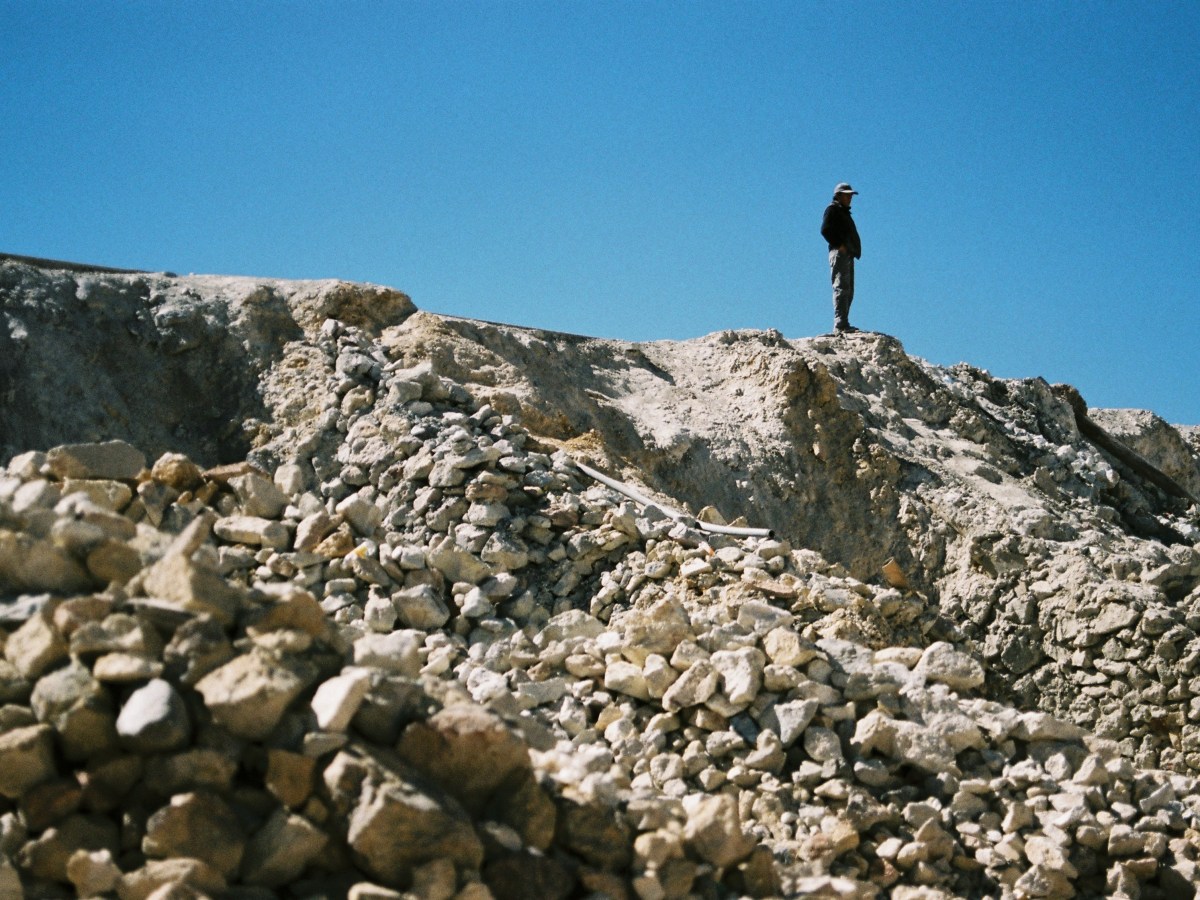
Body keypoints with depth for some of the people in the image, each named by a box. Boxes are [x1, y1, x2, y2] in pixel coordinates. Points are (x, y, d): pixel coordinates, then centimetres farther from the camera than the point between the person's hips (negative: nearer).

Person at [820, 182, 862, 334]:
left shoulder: (844, 212, 27)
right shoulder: (832, 209, -1)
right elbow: (825, 230, -14)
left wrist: (854, 250, 11)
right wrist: (839, 245, -19)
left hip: (848, 255, 10)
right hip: (839, 253, -10)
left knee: (848, 292, 8)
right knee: (842, 288, -17)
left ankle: (843, 324, 9)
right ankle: (840, 324, -23)